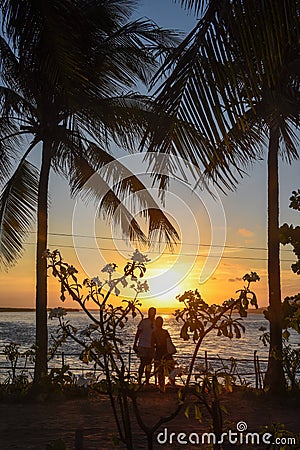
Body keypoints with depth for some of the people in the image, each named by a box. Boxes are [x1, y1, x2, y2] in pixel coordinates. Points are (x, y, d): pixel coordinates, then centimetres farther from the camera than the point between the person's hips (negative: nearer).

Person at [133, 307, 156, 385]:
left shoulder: (155, 323, 9)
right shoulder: (143, 322, -4)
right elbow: (138, 333, 0)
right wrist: (135, 344, -2)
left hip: (151, 346, 4)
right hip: (142, 346, -4)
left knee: (149, 364, 7)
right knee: (143, 363, -9)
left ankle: (147, 381, 14)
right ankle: (139, 380, 1)